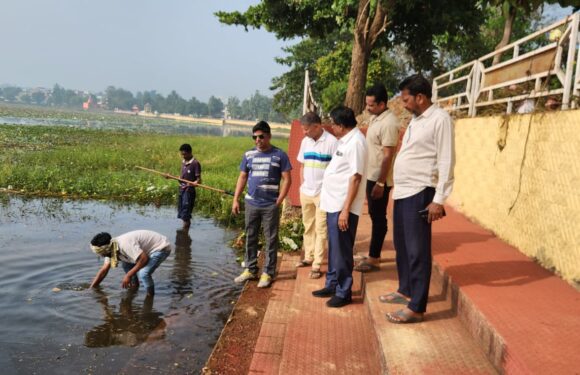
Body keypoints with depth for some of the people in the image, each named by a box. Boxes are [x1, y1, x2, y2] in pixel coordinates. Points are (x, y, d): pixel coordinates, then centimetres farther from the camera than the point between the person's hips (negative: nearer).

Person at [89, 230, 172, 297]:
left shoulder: (125, 244, -32)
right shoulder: (110, 248, -3)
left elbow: (144, 259, -32)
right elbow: (104, 270, 7)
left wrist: (129, 275, -23)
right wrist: (91, 288, 7)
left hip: (161, 248, -10)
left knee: (143, 273, -25)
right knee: (126, 264, 10)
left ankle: (150, 295, -2)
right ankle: (135, 285, 27)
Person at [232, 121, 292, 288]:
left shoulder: (279, 155, -4)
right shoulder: (249, 154, 6)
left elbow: (286, 179, -4)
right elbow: (242, 177, 11)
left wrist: (279, 201, -9)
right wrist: (235, 199, 6)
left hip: (270, 206, -4)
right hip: (251, 204, 4)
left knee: (271, 240, 3)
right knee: (250, 238, 12)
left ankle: (268, 273, 12)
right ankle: (250, 269, 25)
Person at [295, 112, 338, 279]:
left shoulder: (331, 142, -13)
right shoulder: (305, 141, 7)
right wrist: (302, 184, 9)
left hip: (323, 193, -6)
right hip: (306, 192, 6)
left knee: (321, 229, -1)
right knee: (308, 227, 16)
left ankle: (317, 265, 4)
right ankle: (309, 257, 30)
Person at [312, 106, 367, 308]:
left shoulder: (356, 142, -16)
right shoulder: (345, 140, 14)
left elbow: (355, 177, -21)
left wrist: (346, 209, -23)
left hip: (343, 207, -9)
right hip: (333, 204, 9)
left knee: (341, 252, 0)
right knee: (333, 249, 18)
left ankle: (344, 292, 12)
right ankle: (332, 285, 30)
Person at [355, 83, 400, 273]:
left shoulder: (389, 122, -19)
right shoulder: (376, 118, 11)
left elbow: (388, 155, -22)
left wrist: (380, 183, -22)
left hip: (380, 178, -9)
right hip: (371, 176, 10)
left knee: (378, 218, 0)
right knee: (374, 216, 15)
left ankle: (374, 258, 9)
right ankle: (373, 255, 25)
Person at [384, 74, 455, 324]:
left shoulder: (440, 119, -12)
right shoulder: (416, 120, 15)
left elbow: (446, 162, -17)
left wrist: (439, 200, -20)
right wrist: (397, 187, 16)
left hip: (419, 194, -9)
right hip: (402, 192, 9)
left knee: (417, 251, -3)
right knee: (401, 246, 18)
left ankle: (416, 307, 6)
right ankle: (405, 290, 34)